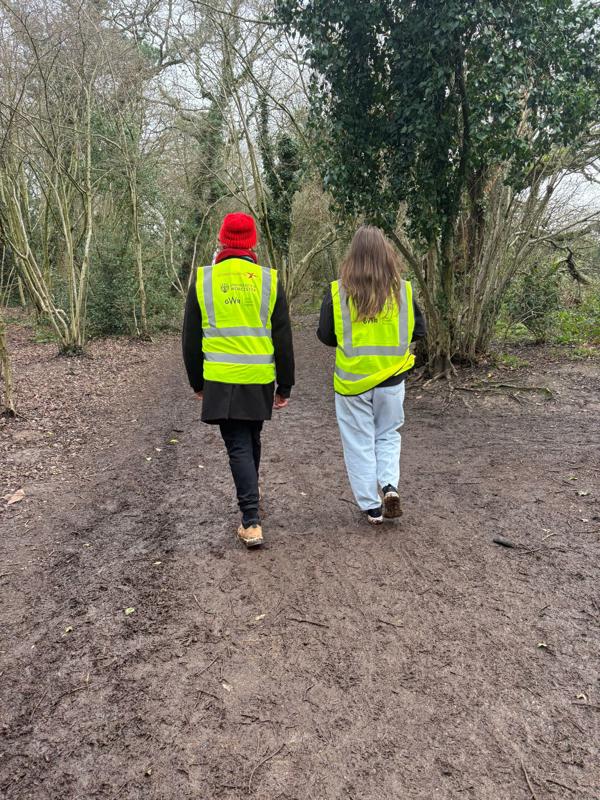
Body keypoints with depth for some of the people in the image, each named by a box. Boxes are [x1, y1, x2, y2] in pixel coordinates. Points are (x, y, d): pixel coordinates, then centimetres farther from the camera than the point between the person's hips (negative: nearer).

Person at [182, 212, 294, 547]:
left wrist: (197, 382, 15)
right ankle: (250, 504, 38)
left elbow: (191, 340, 4)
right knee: (252, 441, 20)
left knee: (239, 447, 2)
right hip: (259, 381, 2)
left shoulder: (203, 280, 0)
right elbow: (283, 340, 0)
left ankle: (252, 522, -5)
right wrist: (285, 385, 7)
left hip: (220, 381, -1)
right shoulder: (269, 280, 0)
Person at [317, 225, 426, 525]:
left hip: (352, 381, -1)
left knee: (359, 443, 12)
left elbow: (325, 335, -5)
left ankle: (371, 507, 17)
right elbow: (419, 330, 2)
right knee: (388, 434, 22)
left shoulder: (338, 291, -11)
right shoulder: (402, 290, -6)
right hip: (391, 379, 2)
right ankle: (389, 485, 2)